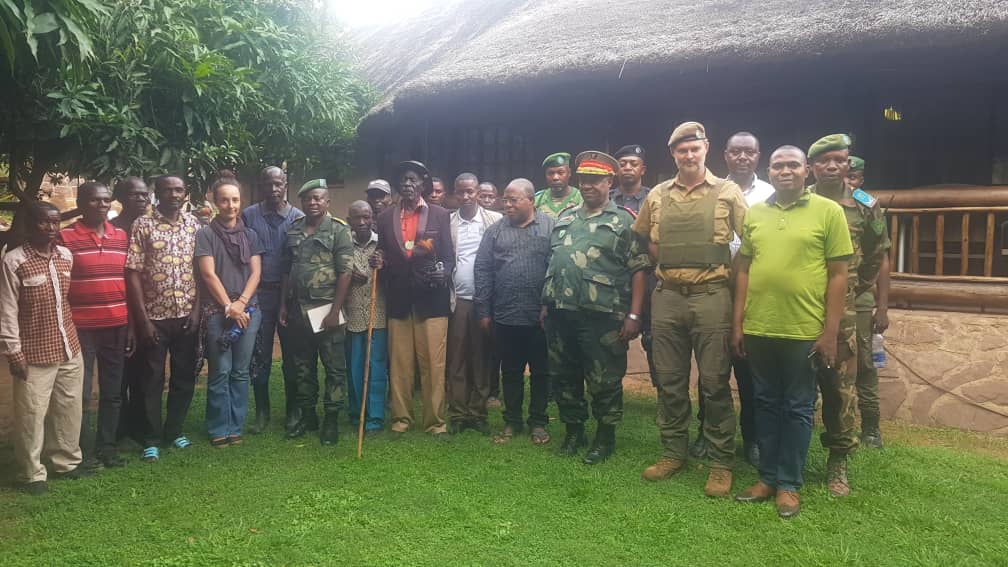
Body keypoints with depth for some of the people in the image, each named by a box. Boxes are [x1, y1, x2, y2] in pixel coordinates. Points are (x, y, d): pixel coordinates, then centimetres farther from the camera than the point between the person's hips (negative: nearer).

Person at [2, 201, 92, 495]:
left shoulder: (67, 256, 4)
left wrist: (71, 336, 14)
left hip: (70, 348, 6)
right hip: (35, 354, -5)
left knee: (69, 408, 15)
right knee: (31, 415, 4)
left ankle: (67, 461, 31)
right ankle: (33, 474, 19)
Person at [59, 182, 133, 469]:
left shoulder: (121, 236, 9)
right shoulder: (65, 237, -5)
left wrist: (132, 325, 9)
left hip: (117, 326, 4)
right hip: (81, 327, -4)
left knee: (112, 393, 12)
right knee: (81, 395, 3)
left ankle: (107, 446, 24)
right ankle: (82, 453, 15)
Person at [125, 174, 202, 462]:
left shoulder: (194, 225, 5)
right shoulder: (142, 225, -5)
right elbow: (133, 273, -7)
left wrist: (197, 309, -2)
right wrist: (142, 318, -11)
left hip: (187, 315, 3)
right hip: (154, 316, -3)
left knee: (185, 377, 12)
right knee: (151, 380, 7)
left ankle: (174, 430, 28)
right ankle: (151, 439, 18)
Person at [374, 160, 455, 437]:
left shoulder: (440, 215, 5)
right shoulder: (385, 217, 11)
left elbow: (449, 257, 4)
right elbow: (384, 258, 14)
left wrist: (443, 271, -16)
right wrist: (379, 264, -8)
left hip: (432, 299, -2)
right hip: (398, 300, 2)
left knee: (433, 363, -1)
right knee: (399, 364, 7)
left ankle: (435, 421, 8)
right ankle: (401, 418, 18)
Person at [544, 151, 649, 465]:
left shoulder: (623, 220, -1)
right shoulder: (564, 218, 16)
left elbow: (639, 271, -5)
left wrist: (633, 315, -11)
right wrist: (546, 304, 14)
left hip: (601, 316, -5)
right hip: (560, 313, 6)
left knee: (604, 380, 3)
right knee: (564, 376, 14)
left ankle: (605, 436, 21)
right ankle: (573, 430, 30)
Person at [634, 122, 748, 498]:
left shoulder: (728, 192, 1)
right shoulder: (657, 196, 10)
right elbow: (646, 241, 20)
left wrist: (728, 271, -4)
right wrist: (669, 263, 10)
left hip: (711, 296, -3)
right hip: (667, 297, 3)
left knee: (714, 382, 1)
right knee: (669, 380, 10)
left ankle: (722, 462, 13)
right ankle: (673, 452, 24)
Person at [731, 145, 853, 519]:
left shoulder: (828, 211, -3)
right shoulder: (754, 213, 8)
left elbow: (838, 274, -4)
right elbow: (744, 269, 10)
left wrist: (830, 332, -8)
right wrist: (737, 323, 6)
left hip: (804, 330, -3)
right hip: (758, 328, 4)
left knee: (798, 408, 8)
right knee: (766, 404, 13)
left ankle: (789, 483, 21)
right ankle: (767, 476, 26)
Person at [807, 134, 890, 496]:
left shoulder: (866, 206, 2)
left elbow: (876, 257, 13)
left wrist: (854, 291, 13)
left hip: (841, 311, 0)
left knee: (840, 387, 3)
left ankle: (838, 461, 16)